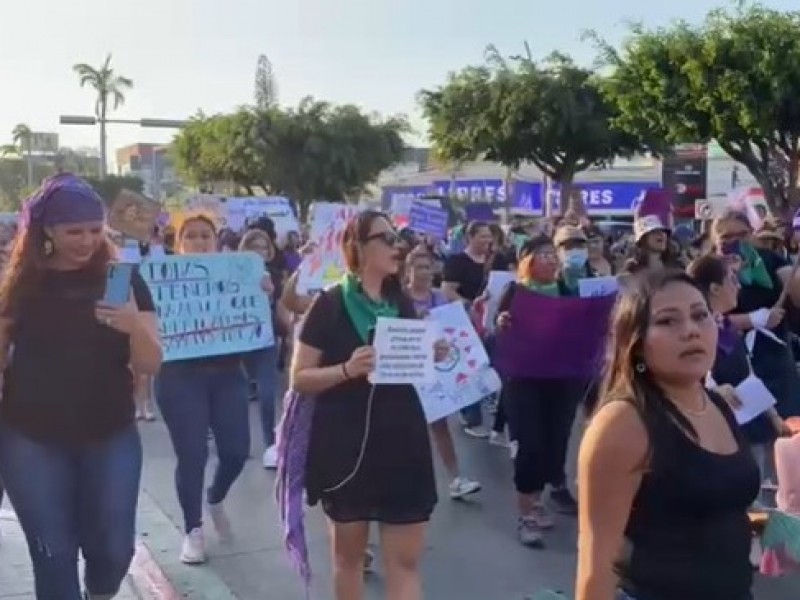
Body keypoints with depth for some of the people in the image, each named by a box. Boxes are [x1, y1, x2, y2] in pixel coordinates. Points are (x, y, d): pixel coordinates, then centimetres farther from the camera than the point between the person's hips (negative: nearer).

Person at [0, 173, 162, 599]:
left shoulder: (123, 280, -4)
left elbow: (150, 365, -7)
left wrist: (135, 326, -28)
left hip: (111, 437, 0)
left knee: (114, 548, 7)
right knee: (53, 551, 6)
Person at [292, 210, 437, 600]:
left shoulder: (403, 304, 9)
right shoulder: (329, 305, -6)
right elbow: (300, 379, -8)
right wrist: (347, 369, -23)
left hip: (403, 441, 4)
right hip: (345, 445, -4)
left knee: (406, 558, 2)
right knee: (348, 552, 13)